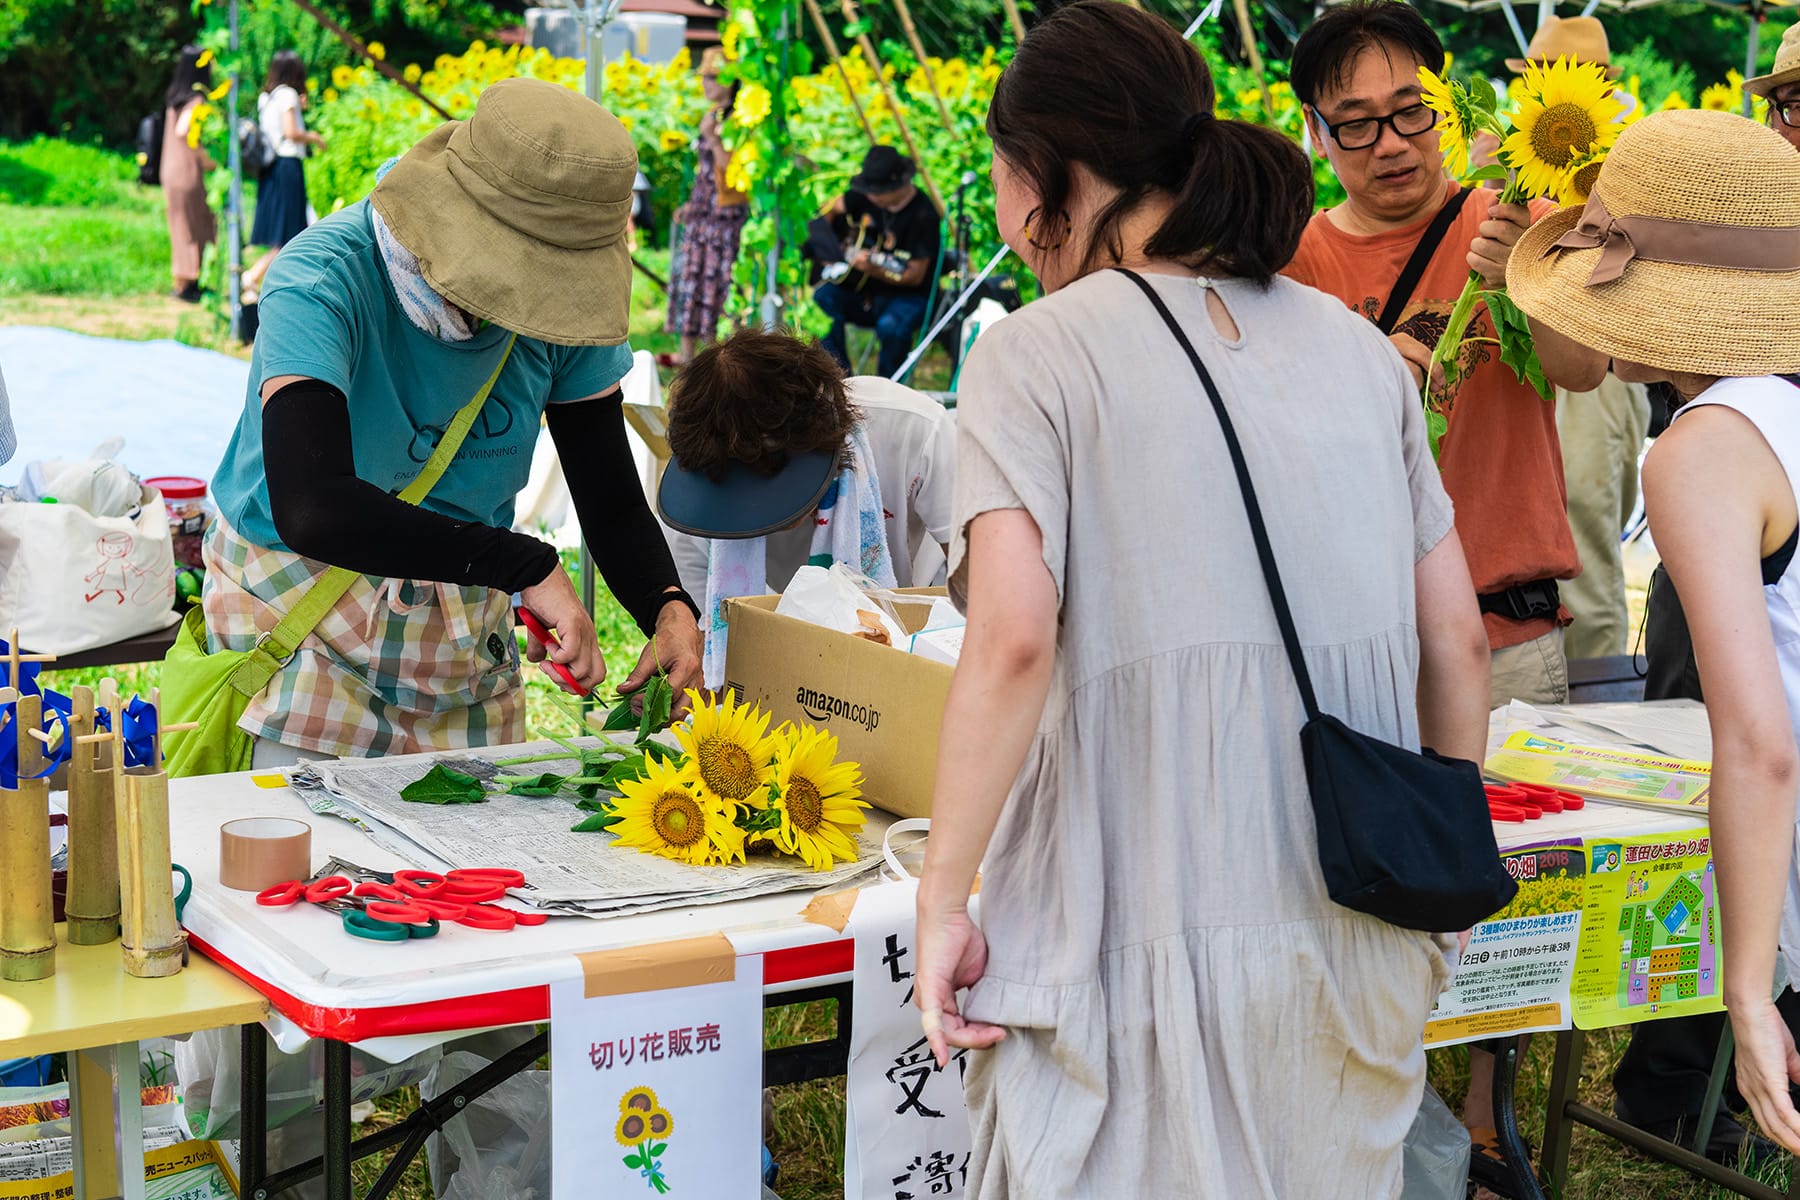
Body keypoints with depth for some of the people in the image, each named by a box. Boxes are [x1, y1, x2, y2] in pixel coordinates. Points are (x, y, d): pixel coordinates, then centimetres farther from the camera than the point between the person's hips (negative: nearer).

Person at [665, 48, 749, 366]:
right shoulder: (712, 115, 14)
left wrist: (712, 137, -24)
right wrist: (692, 204, 20)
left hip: (726, 212, -9)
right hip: (703, 209, 9)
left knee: (717, 279, -7)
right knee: (691, 277, 10)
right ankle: (686, 351, 17)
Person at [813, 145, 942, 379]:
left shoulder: (923, 215, -18)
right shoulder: (865, 196, 0)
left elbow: (915, 277, -19)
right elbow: (832, 209, 20)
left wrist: (873, 269, -32)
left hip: (907, 296, -6)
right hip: (861, 290, 6)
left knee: (891, 327, -37)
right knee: (821, 299, -21)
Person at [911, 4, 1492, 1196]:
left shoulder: (1037, 353, -5)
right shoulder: (1359, 348, 10)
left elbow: (1014, 641, -18)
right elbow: (1456, 643, 9)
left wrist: (943, 900, -10)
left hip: (1146, 944, -5)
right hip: (1360, 954, 6)